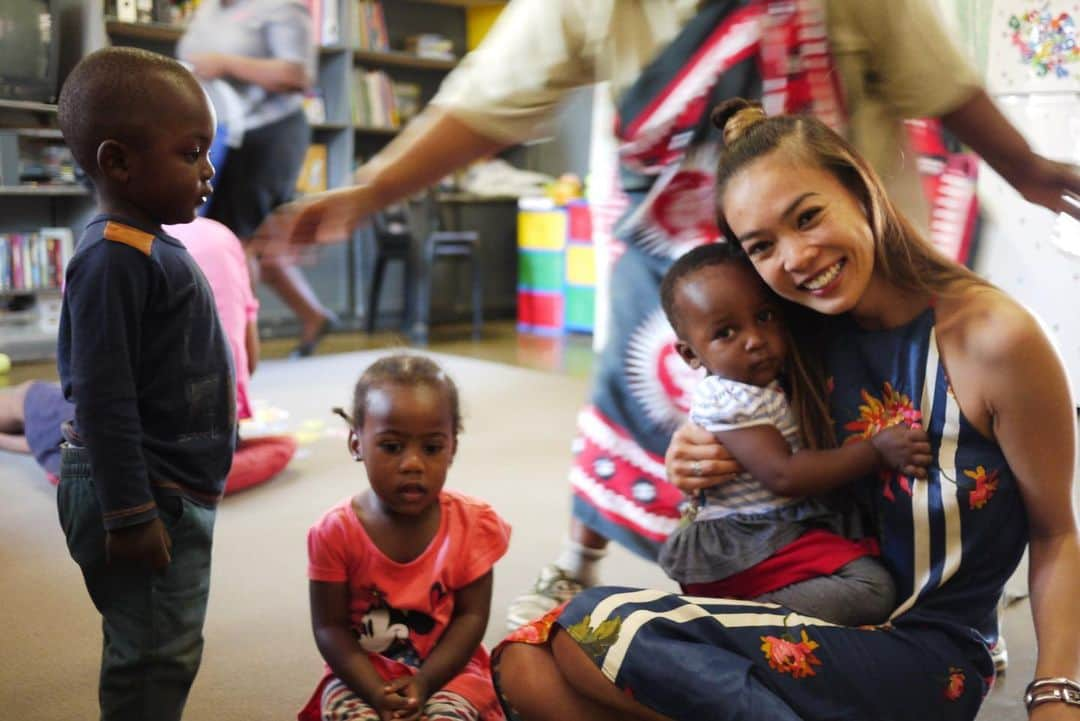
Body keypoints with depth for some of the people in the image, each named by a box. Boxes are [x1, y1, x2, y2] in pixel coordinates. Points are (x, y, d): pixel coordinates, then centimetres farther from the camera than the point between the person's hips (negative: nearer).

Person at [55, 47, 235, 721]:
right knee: (155, 654, 1)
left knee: (171, 650, 20)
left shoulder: (151, 248, 11)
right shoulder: (114, 259, -21)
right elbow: (102, 397, -24)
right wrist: (130, 513, -23)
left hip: (179, 491, 10)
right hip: (143, 497, -10)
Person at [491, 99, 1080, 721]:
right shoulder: (809, 335, 2)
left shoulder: (993, 337, -15)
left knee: (600, 628, -24)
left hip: (929, 657, -6)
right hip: (815, 622, 6)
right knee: (526, 666, -10)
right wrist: (702, 464, -7)